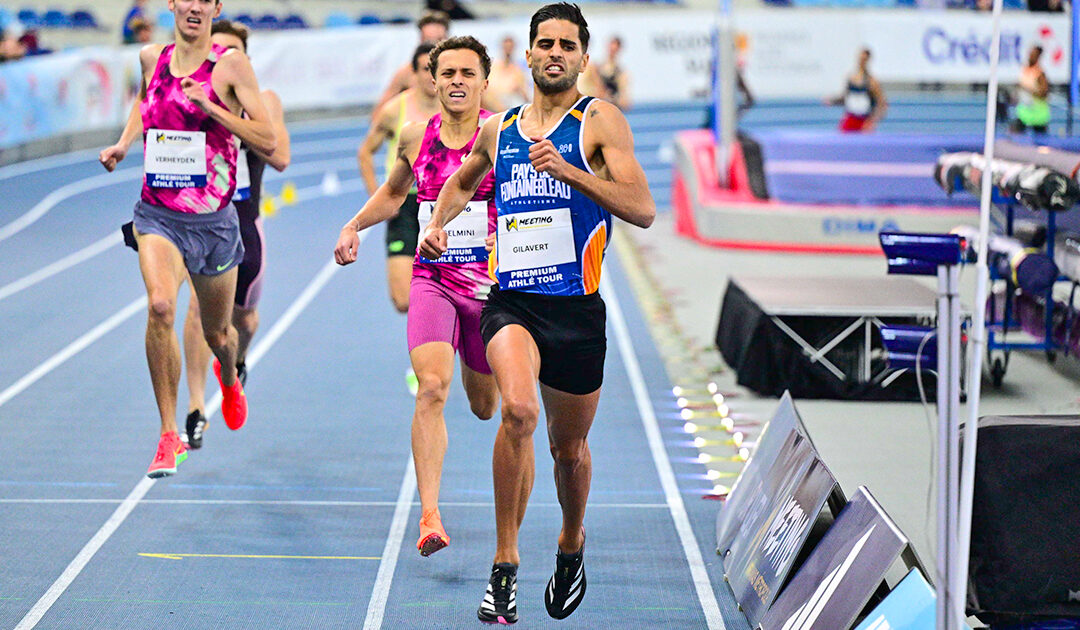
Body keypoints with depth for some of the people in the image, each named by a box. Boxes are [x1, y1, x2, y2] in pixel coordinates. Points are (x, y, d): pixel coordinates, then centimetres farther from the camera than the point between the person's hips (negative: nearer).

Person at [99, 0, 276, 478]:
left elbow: (269, 142, -12)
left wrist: (211, 106, -21)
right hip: (157, 214, 1)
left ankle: (229, 378, 56)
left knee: (217, 332, 16)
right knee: (160, 306, -26)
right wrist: (123, 144, 12)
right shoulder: (151, 58, 3)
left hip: (214, 220, -1)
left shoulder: (231, 66, -8)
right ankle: (169, 436, -17)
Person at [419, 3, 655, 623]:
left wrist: (565, 169, -21)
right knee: (519, 410, -28)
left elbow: (643, 209, -13)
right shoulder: (499, 128, 12)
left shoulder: (600, 120, -1)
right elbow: (462, 181, 33)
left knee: (569, 446, 13)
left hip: (576, 308, -1)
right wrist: (437, 224, 13)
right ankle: (506, 566, -18)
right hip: (510, 301, 1)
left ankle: (573, 543, 45)